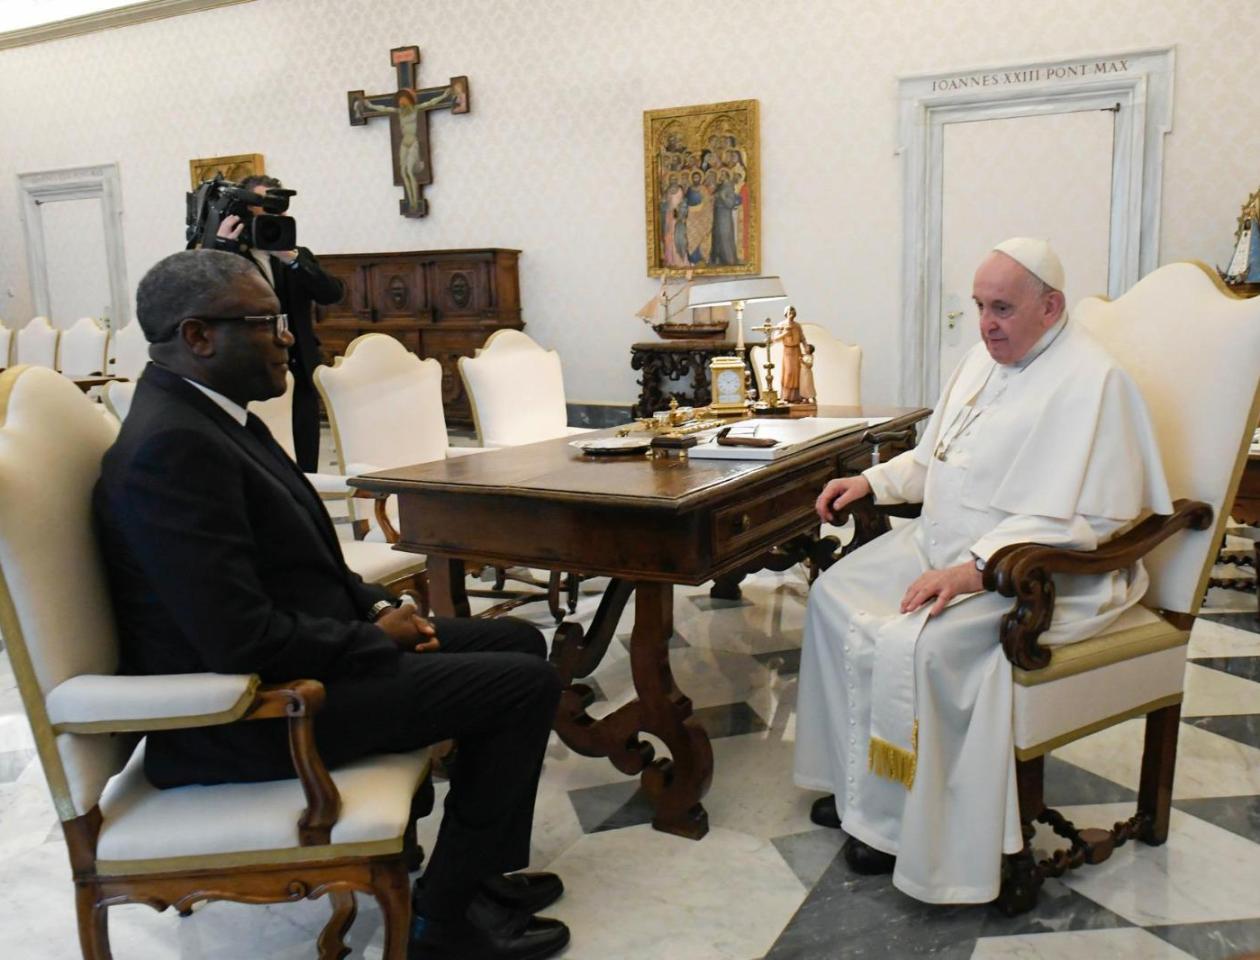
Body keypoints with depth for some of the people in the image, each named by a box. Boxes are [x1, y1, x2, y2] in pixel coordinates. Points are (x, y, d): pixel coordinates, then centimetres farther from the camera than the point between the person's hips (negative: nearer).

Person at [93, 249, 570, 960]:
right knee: (527, 684, -12)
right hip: (248, 714, -10)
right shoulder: (172, 446, -24)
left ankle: (482, 871, 22)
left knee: (519, 641, 13)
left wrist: (375, 607, 1)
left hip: (300, 648, 10)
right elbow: (244, 643, -29)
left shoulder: (206, 414, 8)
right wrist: (374, 636, -14)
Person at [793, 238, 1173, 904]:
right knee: (835, 595, 1)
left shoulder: (1092, 382, -18)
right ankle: (856, 780, 12)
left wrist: (976, 568, -30)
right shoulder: (985, 358, 10)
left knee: (911, 644, -28)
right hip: (942, 544, 10)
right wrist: (872, 481, 5)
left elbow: (1085, 518, -24)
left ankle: (901, 824, -5)